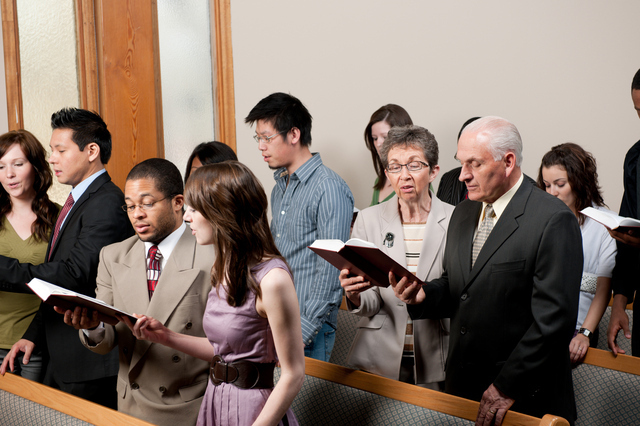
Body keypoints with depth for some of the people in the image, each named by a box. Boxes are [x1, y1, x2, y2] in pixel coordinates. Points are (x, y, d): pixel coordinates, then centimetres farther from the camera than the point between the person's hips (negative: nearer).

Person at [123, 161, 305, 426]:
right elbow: (223, 348, 10)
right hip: (215, 402, 8)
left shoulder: (271, 279, -21)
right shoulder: (223, 270, 5)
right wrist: (165, 336, 3)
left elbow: (293, 374, -18)